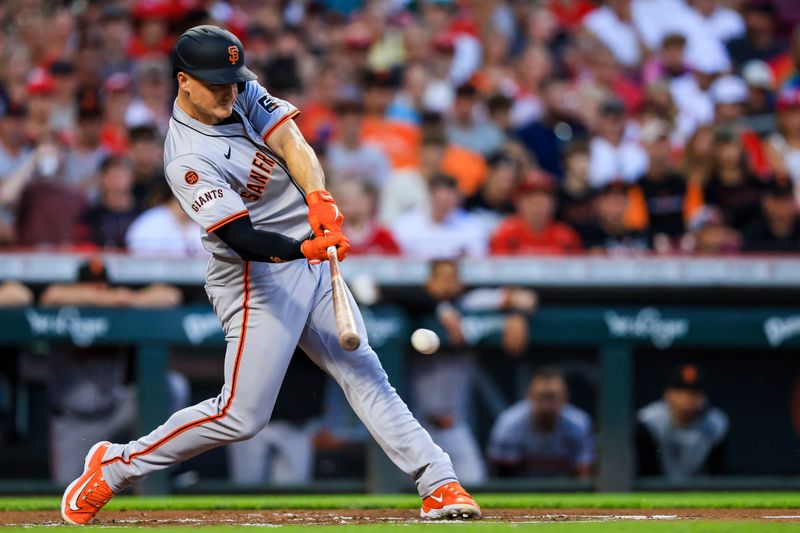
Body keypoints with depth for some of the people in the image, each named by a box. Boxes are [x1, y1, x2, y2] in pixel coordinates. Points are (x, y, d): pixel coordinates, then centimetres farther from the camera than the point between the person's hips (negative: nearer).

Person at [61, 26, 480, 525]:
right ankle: (115, 465, 6)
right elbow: (242, 239, -28)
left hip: (313, 260, 8)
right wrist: (304, 249, -45)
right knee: (242, 415, -8)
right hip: (258, 278, -8)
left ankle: (439, 485, 6)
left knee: (366, 377, 5)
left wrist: (319, 200, -31)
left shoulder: (246, 92, 1)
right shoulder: (188, 159, -21)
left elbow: (291, 143, -13)